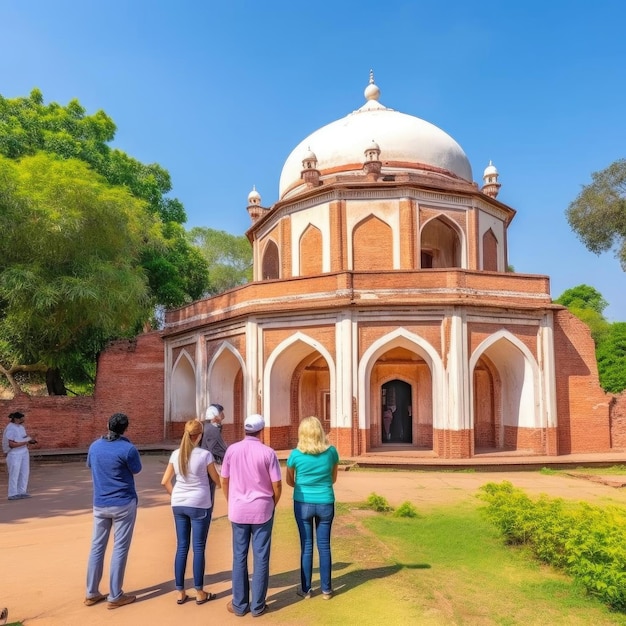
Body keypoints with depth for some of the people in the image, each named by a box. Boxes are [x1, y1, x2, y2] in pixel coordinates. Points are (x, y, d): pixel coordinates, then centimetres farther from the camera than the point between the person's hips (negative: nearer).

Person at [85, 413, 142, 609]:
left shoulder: (94, 446, 1)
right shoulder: (127, 448, -16)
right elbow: (136, 470, 0)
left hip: (100, 504, 5)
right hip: (124, 504, -5)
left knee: (97, 547, 14)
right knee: (120, 549, 3)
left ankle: (91, 593, 22)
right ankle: (115, 596, 9)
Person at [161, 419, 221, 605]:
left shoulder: (175, 454, 0)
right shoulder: (205, 454, -12)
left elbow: (165, 481, 5)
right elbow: (216, 479, 1)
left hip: (179, 505, 4)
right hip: (199, 505, -4)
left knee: (182, 547, 12)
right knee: (198, 548, 5)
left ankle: (180, 592, 18)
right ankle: (200, 593, 14)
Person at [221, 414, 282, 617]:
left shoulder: (232, 450, -4)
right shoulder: (268, 452, -10)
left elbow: (224, 482, 2)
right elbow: (277, 486, -8)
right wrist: (272, 505, 9)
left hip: (238, 511, 2)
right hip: (262, 511, -2)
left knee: (239, 557, 11)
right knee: (261, 558, 7)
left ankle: (239, 604, 19)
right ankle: (257, 605, 14)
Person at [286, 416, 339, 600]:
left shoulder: (296, 454, -11)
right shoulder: (331, 452, -7)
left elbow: (289, 481, 5)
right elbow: (333, 479, 8)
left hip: (303, 503, -1)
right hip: (325, 503, 1)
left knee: (306, 546, 9)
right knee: (324, 546, 11)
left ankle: (306, 589, 20)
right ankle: (326, 589, 20)